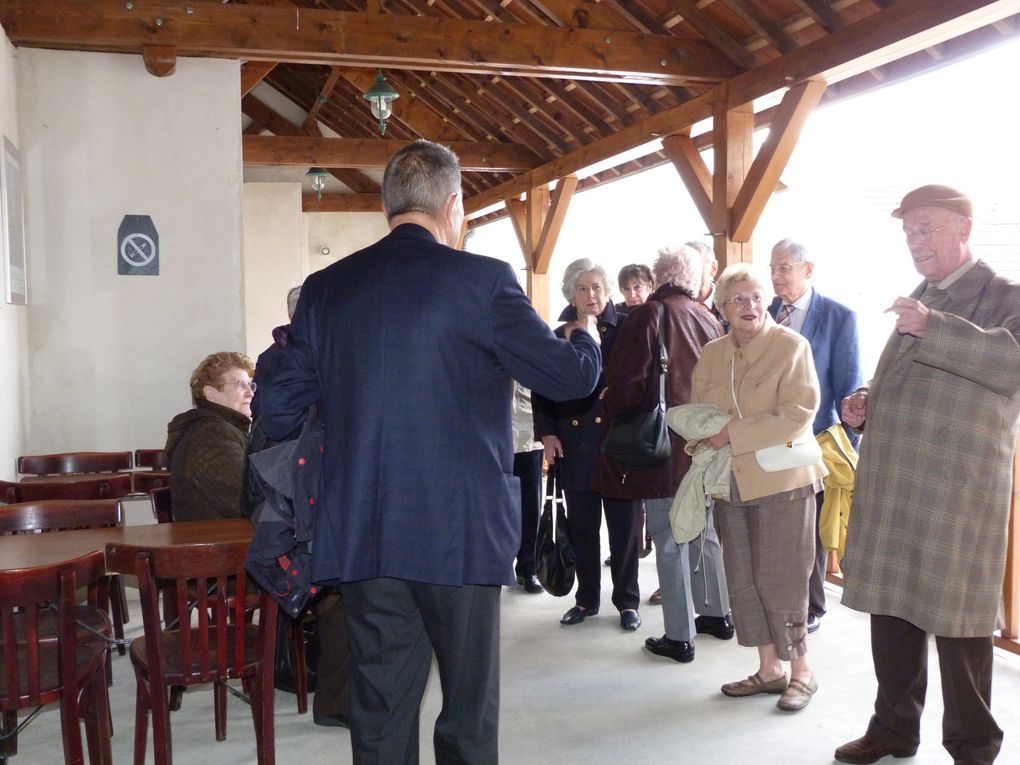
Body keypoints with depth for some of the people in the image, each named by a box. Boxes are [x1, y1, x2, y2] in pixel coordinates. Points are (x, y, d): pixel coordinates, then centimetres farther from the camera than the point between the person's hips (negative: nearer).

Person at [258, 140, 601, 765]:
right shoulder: (481, 280, -9)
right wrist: (584, 337, 17)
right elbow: (571, 376, -5)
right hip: (461, 532, -4)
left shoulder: (326, 287, 4)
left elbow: (278, 410, 6)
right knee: (469, 713, 12)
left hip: (362, 535, 4)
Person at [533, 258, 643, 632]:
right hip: (574, 447, 3)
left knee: (623, 526, 5)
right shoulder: (559, 338, 9)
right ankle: (587, 599, 24)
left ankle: (627, 601, 19)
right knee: (581, 527, 10)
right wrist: (547, 432, 1)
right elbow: (542, 392, 11)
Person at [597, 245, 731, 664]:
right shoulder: (708, 320, 5)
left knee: (670, 543, 1)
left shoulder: (647, 315, -11)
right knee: (705, 533, 20)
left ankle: (679, 636, 7)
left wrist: (612, 410, 0)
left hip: (662, 446, -6)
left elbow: (625, 382, -16)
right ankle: (718, 614, 33)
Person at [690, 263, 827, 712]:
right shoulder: (710, 355, 9)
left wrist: (734, 434, -18)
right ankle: (769, 669, 24)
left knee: (778, 578, 0)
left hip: (780, 480, -5)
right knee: (743, 579, 10)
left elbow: (798, 414, -16)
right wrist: (707, 444, -3)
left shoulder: (791, 346, -8)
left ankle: (801, 671, 18)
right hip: (730, 485, 6)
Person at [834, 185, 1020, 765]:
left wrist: (932, 327, -30)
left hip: (956, 494, -7)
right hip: (891, 489, 7)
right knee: (892, 609, 14)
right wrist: (867, 405, 9)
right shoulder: (919, 301, 18)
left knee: (957, 621, 2)